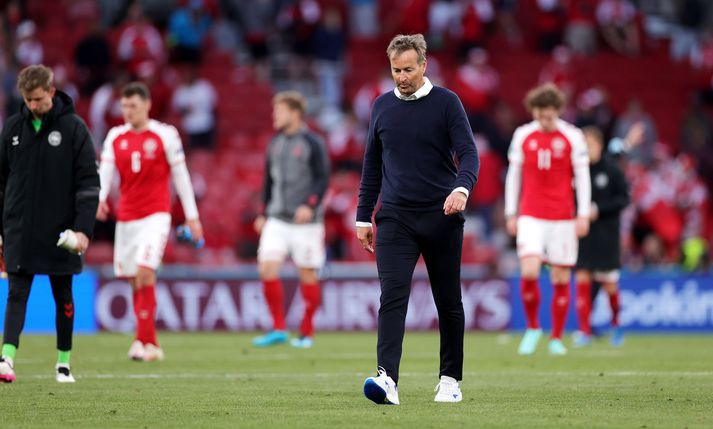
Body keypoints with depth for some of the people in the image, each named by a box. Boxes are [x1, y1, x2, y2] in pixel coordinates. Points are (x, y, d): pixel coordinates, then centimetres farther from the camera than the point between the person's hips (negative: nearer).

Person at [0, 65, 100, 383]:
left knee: (63, 297, 8)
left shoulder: (73, 128, -4)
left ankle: (63, 361, 18)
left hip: (60, 233, -2)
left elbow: (88, 182, -6)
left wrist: (83, 229, -15)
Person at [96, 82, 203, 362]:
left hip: (155, 215, -5)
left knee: (145, 271, -20)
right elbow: (105, 170, -3)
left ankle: (143, 342, -20)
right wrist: (99, 198, -23)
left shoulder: (165, 135, -1)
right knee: (135, 281, 7)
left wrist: (192, 216, 2)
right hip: (126, 217, 5)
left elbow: (180, 175, 2)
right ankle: (149, 343, 16)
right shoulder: (115, 137, 8)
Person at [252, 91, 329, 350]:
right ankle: (278, 329, -1)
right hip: (277, 219, 5)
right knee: (267, 267, -8)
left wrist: (310, 205, -23)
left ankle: (306, 333, 12)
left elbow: (323, 179, -9)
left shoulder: (312, 144, -6)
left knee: (307, 274, 0)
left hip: (305, 221, -5)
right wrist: (264, 214, 19)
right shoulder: (275, 143, 13)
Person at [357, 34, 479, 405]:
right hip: (395, 218, 2)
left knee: (448, 302, 7)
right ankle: (387, 379, -25)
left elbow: (468, 152, -10)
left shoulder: (446, 102, -2)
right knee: (392, 297, -14)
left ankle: (450, 380, 19)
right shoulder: (382, 106, 9)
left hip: (442, 218, -2)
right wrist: (363, 217, 13)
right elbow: (372, 163, 16)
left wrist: (462, 188, -30)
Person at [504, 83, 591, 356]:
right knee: (528, 272, -16)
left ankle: (557, 338, 13)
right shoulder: (522, 135, 5)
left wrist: (583, 215, -3)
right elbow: (513, 175, 11)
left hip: (563, 218, 0)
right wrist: (511, 213, 9)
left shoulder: (572, 136, -1)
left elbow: (582, 176, 2)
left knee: (561, 278, 1)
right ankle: (532, 327, 4)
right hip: (531, 217, 0)